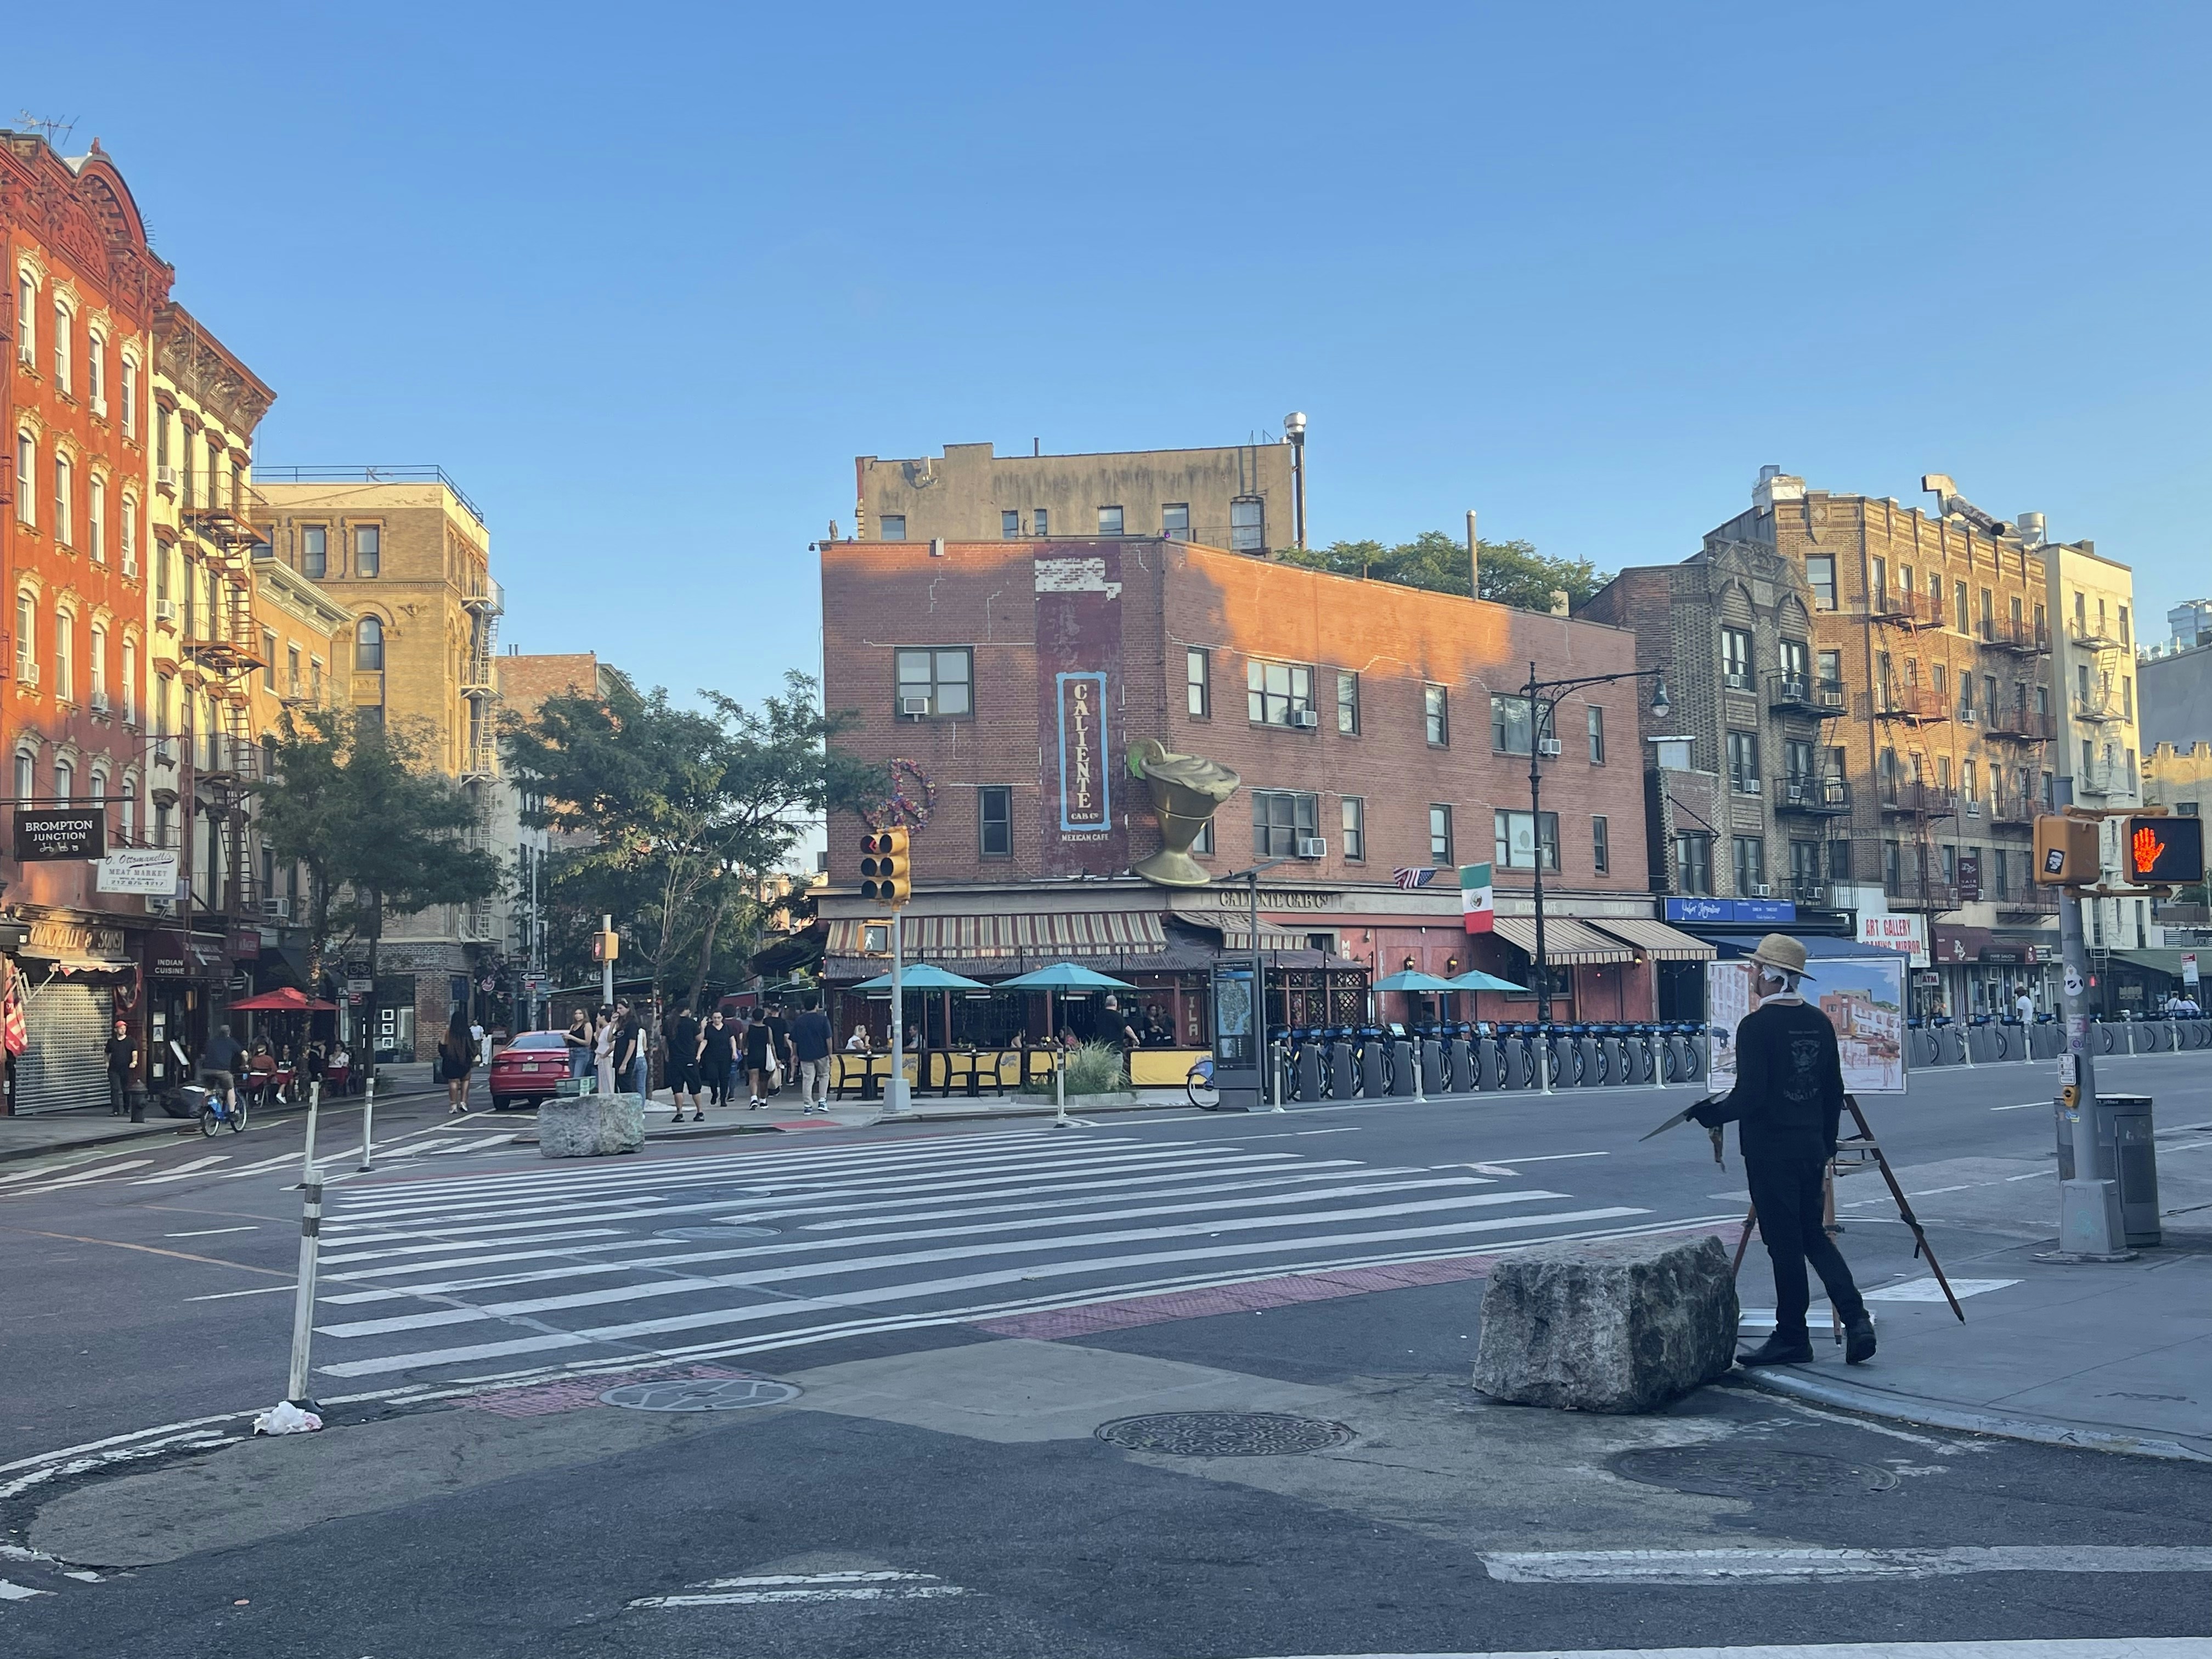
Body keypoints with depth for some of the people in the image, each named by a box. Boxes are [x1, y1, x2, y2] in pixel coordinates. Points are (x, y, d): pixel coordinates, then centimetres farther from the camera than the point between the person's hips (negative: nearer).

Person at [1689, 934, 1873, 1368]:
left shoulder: (1756, 1026, -16)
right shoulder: (1819, 1022, 8)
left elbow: (1750, 1095, -21)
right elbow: (1834, 1092, 13)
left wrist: (1714, 1114, -4)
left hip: (1770, 1150, -7)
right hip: (1811, 1148, 7)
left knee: (1785, 1243, 1)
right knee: (1813, 1235, 17)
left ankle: (1792, 1338, 10)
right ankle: (1856, 1320, 6)